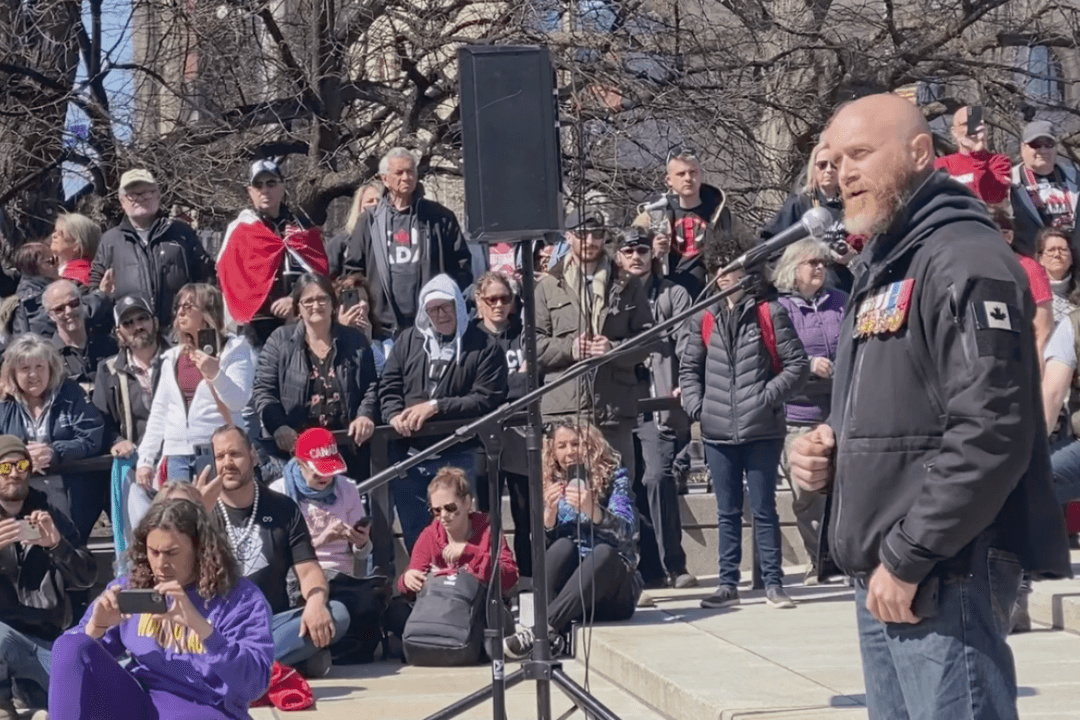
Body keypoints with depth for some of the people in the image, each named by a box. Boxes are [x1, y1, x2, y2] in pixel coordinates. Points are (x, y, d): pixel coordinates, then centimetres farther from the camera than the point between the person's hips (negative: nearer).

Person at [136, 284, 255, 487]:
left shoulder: (235, 348, 4)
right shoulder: (172, 357, 18)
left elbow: (238, 401, -7)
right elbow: (159, 412, 18)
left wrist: (215, 373, -24)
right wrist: (145, 460, 12)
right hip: (177, 454, 4)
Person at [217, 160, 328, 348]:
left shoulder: (304, 227, 17)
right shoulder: (239, 231, 7)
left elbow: (319, 271, 8)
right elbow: (230, 278, -2)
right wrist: (273, 305, -10)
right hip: (262, 325, -3)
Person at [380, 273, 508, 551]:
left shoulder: (484, 346, -2)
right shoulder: (408, 341, 12)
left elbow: (487, 400, -10)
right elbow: (388, 387, 10)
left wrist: (436, 407, -16)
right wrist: (395, 415, -12)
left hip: (460, 458, -4)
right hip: (409, 454, 4)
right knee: (414, 536, 12)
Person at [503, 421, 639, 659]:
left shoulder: (615, 479, 2)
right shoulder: (553, 488, 11)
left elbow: (627, 531, -15)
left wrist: (593, 511, -33)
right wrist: (550, 512, -18)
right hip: (568, 587, 2)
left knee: (604, 551, -34)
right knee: (563, 545, -27)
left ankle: (543, 628, -46)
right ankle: (552, 635, -43)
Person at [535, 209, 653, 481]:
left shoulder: (627, 286, 13)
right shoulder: (549, 287, 10)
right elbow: (534, 342, 5)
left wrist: (615, 349, -11)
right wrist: (569, 348, -12)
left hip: (615, 408, 1)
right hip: (563, 409, -1)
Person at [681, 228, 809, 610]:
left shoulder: (769, 313, -1)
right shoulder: (704, 318, 9)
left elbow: (797, 364, -2)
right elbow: (689, 367, 15)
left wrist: (768, 396, -11)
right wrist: (697, 406, 1)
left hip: (762, 430, -3)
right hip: (718, 432, 3)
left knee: (763, 509, 2)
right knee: (727, 513, 10)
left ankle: (773, 583, 9)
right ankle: (728, 585, 15)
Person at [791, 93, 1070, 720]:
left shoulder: (963, 259, -12)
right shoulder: (884, 270, 19)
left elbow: (991, 431, -22)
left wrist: (908, 557, -19)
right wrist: (830, 451, 8)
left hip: (944, 576, -10)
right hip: (881, 573, 10)